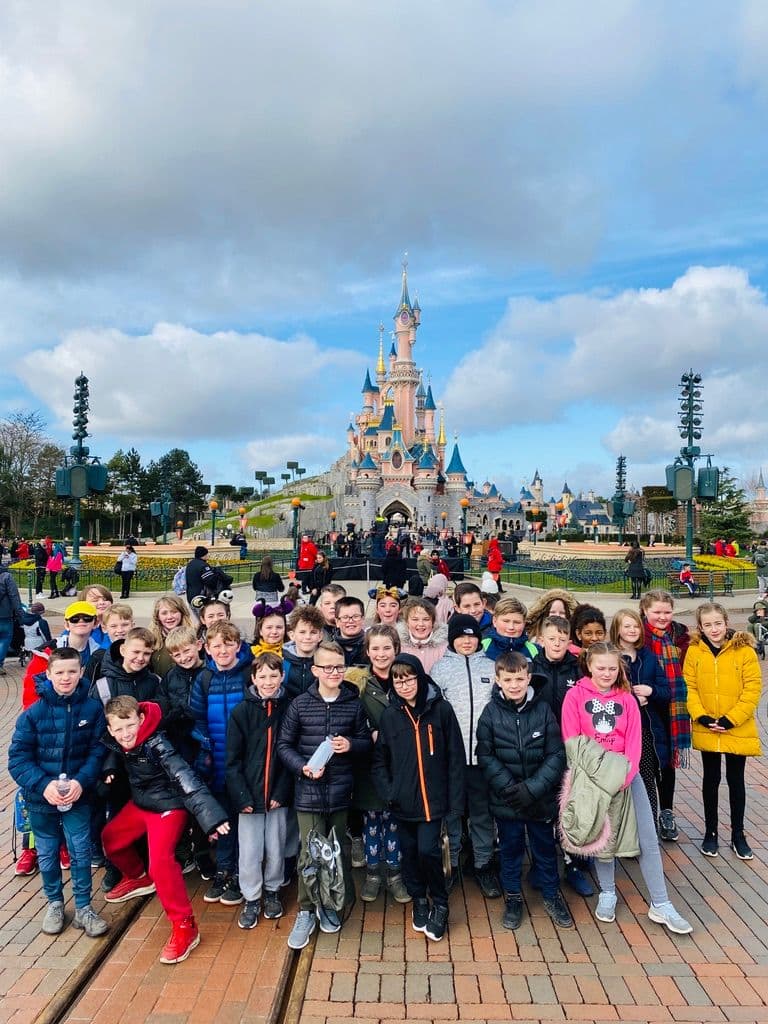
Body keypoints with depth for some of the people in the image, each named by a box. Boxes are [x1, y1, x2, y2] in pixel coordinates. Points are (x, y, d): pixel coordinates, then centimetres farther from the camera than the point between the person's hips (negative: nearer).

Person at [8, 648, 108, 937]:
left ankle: (83, 907, 23)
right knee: (47, 854, 16)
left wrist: (81, 781, -22)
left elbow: (98, 751, -8)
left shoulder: (92, 708, -10)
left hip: (78, 796, -1)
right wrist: (43, 785, -21)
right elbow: (18, 758, -9)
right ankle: (54, 904, 38)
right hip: (40, 797, 1)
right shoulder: (32, 713, -11)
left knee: (81, 852, 3)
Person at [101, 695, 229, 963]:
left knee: (160, 861, -22)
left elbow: (184, 777, -42)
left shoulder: (156, 744, -33)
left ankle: (184, 926, -8)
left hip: (168, 806, -8)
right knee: (110, 838, 22)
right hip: (140, 802, 8)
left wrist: (209, 813, -53)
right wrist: (109, 768, -9)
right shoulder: (118, 742, -12)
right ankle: (138, 878, 49)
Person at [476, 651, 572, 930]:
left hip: (541, 799, 0)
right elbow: (485, 756, -7)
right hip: (506, 799, 0)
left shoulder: (543, 710, -10)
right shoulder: (491, 712, -10)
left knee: (545, 849, 17)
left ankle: (552, 895, 39)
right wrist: (509, 787, -17)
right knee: (510, 849, 16)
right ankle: (513, 897, 37)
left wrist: (533, 788, -17)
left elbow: (557, 755, -9)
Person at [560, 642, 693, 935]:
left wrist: (625, 774, -14)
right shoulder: (575, 696, -5)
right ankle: (607, 894, 28)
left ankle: (660, 905, 12)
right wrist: (592, 773, -16)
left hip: (627, 774, 2)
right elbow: (571, 741, -7)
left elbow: (634, 741, 0)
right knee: (601, 835, 8)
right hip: (592, 776, -2)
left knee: (648, 838, 1)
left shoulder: (627, 699, 4)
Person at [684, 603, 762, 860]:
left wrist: (730, 720, -15)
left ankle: (738, 834, 29)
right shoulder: (694, 651, -4)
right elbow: (689, 687, -3)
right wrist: (701, 716, -15)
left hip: (738, 730, -1)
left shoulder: (744, 651, -9)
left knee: (735, 780, 12)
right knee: (711, 779, 14)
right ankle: (710, 832, 28)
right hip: (707, 730, 1)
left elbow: (753, 688, -10)